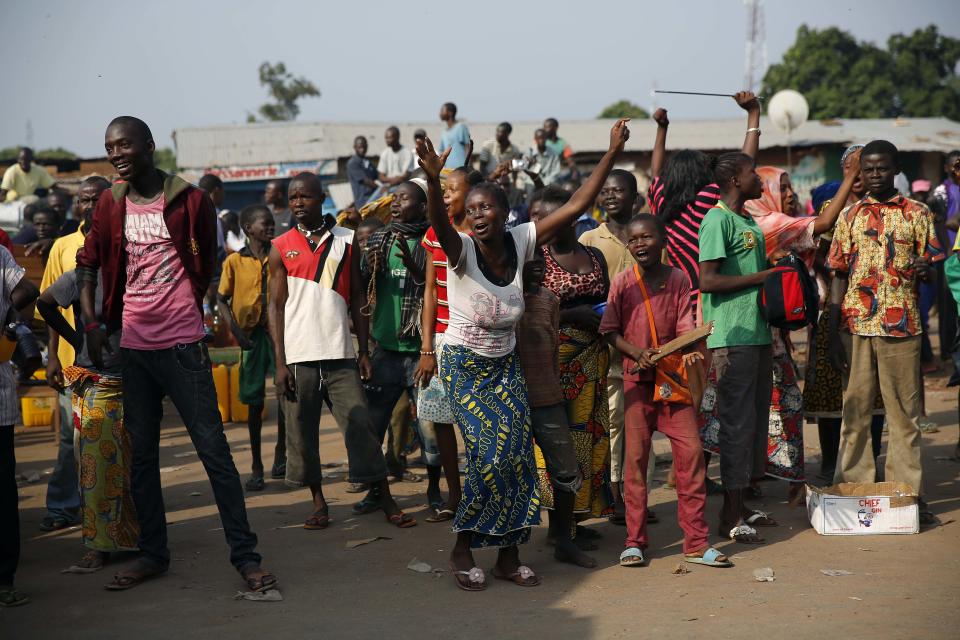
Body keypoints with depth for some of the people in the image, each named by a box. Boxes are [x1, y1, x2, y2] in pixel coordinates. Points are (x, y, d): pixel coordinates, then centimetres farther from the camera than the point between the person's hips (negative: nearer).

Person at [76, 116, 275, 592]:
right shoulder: (110, 205, 6)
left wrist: (187, 308, 7)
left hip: (182, 344, -4)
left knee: (214, 449, -5)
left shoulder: (190, 200, -5)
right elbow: (88, 263, 15)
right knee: (141, 454, 11)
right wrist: (91, 321, 5)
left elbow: (207, 264, 6)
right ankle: (152, 553, 21)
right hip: (133, 345, 5)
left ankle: (245, 554, -1)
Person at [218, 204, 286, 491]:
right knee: (254, 401, 3)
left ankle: (281, 451, 20)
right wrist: (234, 327, -8)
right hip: (252, 335, -1)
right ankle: (256, 467, 13)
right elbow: (221, 298, 5)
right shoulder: (235, 262, 1)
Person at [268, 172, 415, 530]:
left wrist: (364, 351, 3)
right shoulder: (281, 248, 5)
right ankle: (318, 503, 16)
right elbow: (276, 306, 3)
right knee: (302, 432, 3)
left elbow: (357, 300, 10)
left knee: (360, 426, -3)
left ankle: (384, 500, 4)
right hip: (298, 357, 0)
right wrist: (279, 363, -4)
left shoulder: (346, 242, 8)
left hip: (340, 354, 0)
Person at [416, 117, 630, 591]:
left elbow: (577, 204, -4)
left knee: (517, 455, -2)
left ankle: (508, 555, 10)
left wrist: (612, 153, -7)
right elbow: (439, 225, -41)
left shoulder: (520, 241, -5)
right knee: (491, 454, -14)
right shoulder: (462, 250, -17)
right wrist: (433, 180, -60)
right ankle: (462, 550, 2)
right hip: (465, 366, -5)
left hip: (506, 366, 5)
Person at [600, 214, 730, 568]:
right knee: (636, 456, -1)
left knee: (691, 452, -3)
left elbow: (685, 327, 1)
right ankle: (634, 541, 8)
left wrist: (689, 352, -20)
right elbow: (610, 330, 0)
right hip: (637, 378, -1)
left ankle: (696, 542, 4)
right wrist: (637, 352, -17)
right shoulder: (623, 282, -1)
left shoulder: (678, 279, 3)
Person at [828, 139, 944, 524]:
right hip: (857, 326, 1)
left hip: (902, 326, -1)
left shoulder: (916, 214, 6)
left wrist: (924, 271, -19)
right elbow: (838, 277, 9)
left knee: (905, 412, 2)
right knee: (855, 409, 4)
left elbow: (932, 271, 7)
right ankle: (852, 488, 10)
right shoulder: (850, 216, 9)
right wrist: (833, 335, 2)